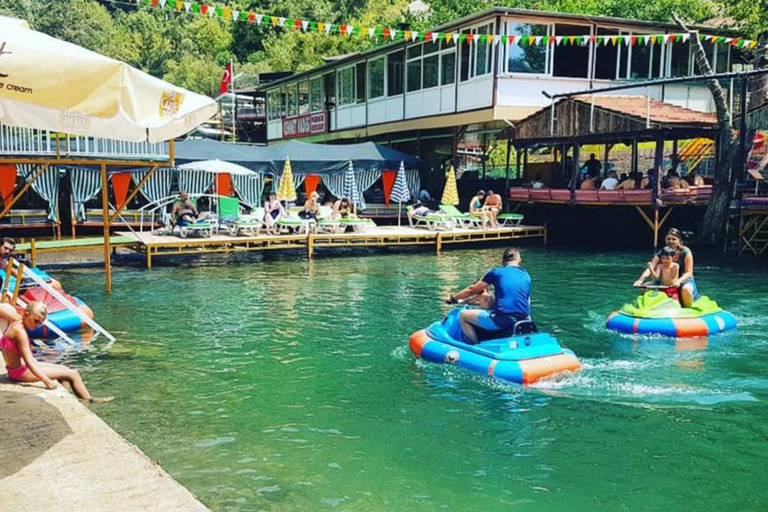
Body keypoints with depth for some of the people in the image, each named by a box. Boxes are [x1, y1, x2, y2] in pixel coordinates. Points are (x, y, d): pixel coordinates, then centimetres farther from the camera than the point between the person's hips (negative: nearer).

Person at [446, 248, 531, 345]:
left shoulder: (496, 272, 6)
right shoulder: (526, 276, 18)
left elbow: (472, 290, 13)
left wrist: (453, 298, 30)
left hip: (502, 320, -5)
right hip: (524, 320, 5)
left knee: (463, 316, 10)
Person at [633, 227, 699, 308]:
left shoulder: (685, 252, -6)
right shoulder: (661, 254, 2)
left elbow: (689, 272, -11)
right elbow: (650, 269, -11)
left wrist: (679, 281, -32)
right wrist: (640, 280, -30)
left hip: (685, 281, -3)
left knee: (686, 289, -38)